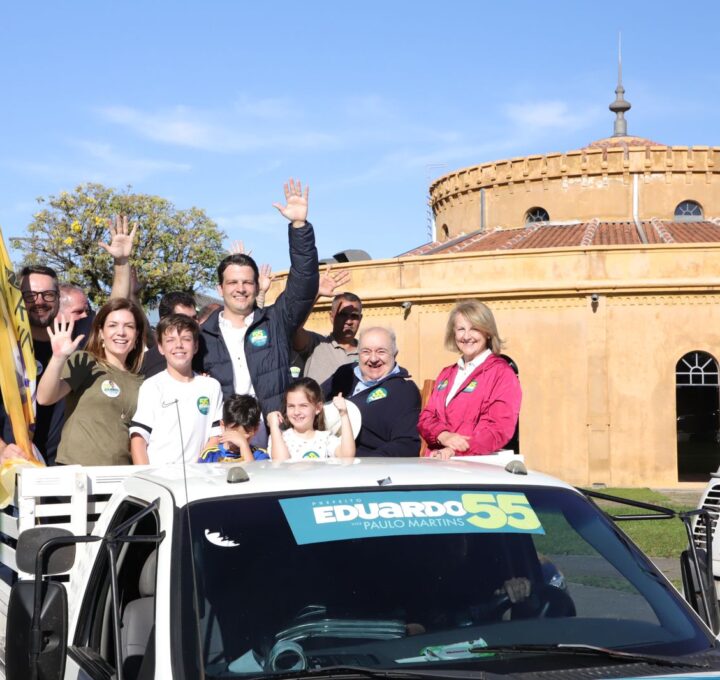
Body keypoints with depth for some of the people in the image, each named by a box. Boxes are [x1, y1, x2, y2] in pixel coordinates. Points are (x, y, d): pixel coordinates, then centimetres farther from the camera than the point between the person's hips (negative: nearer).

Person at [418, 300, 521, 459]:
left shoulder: (502, 374, 2)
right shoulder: (446, 374, 23)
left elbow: (500, 429, -8)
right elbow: (426, 417, 15)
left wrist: (456, 451, -19)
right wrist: (443, 436, -8)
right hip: (437, 463, 6)